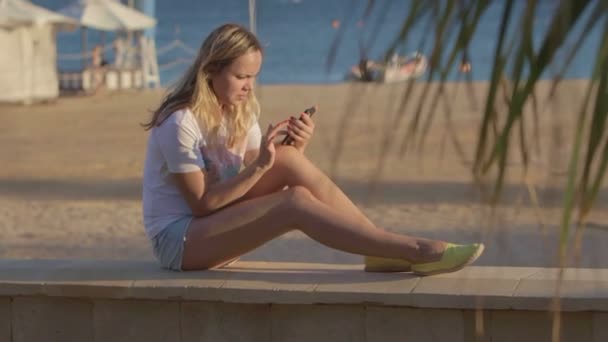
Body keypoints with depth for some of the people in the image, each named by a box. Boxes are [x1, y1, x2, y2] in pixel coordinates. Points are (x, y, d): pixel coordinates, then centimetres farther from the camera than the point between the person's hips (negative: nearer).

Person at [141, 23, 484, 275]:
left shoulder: (241, 111, 6)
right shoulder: (180, 122, -19)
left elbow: (251, 177, -1)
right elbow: (201, 203, -20)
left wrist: (296, 150, -19)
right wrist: (259, 167, -28)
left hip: (215, 227, 7)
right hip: (178, 239, -7)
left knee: (289, 159, -18)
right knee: (295, 202, -29)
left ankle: (383, 251, -20)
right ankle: (415, 250, -32)